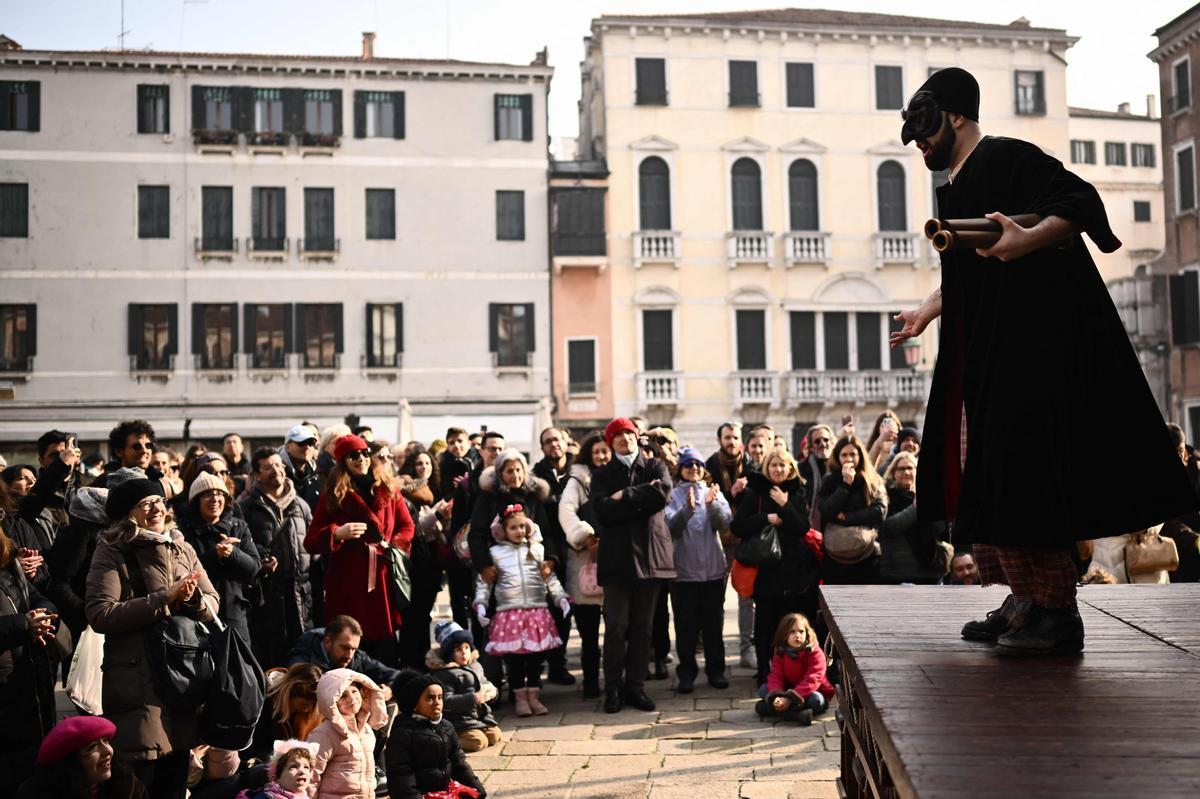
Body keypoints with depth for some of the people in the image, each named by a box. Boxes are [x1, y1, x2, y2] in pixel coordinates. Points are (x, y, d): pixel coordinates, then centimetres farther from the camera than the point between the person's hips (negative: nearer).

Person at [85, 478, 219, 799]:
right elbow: (99, 614, -17)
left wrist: (192, 599, -14)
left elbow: (212, 604, 9)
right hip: (138, 682, -5)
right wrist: (164, 599, -19)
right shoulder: (112, 552, -4)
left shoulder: (182, 549, 12)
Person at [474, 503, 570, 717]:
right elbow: (483, 582, 8)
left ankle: (534, 696, 15)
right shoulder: (495, 553, 7)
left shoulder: (537, 550, 10)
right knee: (513, 658, 0)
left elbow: (551, 578, 12)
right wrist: (480, 605, -3)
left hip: (537, 611, 1)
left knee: (536, 656, 4)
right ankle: (520, 698, 13)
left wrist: (561, 598, 2)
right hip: (509, 613, -1)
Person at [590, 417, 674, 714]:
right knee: (616, 625, -4)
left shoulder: (655, 467, 12)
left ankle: (636, 686, 14)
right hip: (616, 556, -1)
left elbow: (662, 495, -10)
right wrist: (641, 500, -9)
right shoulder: (602, 475, 11)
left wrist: (625, 496, -7)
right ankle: (613, 688, 7)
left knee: (643, 625, 6)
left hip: (650, 554, 1)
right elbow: (602, 510, -7)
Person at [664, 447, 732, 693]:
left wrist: (712, 504, -24)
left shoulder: (714, 492, 7)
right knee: (686, 625, 3)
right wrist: (688, 509, -30)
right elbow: (671, 527, -14)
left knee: (714, 623, 9)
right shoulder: (673, 495, 0)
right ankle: (687, 673, 12)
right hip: (683, 570, -2)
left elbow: (725, 523, -7)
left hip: (713, 569, 2)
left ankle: (716, 670, 20)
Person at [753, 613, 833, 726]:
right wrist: (776, 697, -35)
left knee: (816, 700, -36)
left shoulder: (815, 653, -19)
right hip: (789, 691, 4)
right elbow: (775, 676, -13)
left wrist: (790, 699, -38)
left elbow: (812, 680, -28)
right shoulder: (780, 652, -4)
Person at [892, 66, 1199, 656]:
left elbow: (1080, 201, -20)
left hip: (1033, 342, -11)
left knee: (1021, 470, -13)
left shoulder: (1002, 157, -9)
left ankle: (1057, 614, -6)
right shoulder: (960, 182, 19)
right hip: (989, 352, 11)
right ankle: (1026, 604, 17)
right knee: (979, 471, 10)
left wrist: (1028, 239, -38)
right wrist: (927, 311, 43)